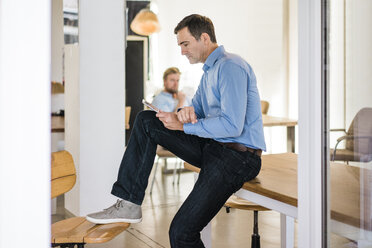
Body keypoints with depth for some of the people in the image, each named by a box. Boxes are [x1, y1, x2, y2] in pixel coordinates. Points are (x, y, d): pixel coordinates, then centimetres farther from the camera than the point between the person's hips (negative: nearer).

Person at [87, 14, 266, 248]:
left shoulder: (230, 67, -16)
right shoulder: (210, 69, 17)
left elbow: (232, 125, -25)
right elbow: (198, 110, 20)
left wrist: (184, 125, -16)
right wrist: (187, 111, -6)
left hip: (237, 157, -10)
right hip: (213, 149, 10)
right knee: (146, 121, 2)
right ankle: (129, 205, -1)